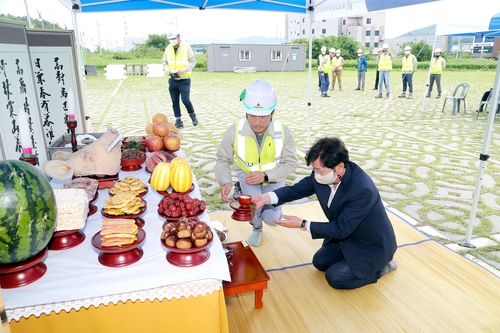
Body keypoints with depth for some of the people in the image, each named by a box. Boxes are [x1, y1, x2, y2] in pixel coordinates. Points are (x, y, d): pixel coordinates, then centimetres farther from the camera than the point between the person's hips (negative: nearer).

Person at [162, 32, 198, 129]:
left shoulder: (186, 47, -4)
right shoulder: (168, 48, 7)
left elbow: (193, 61, -4)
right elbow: (164, 61, 15)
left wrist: (184, 70, -18)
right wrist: (166, 69, -7)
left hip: (184, 79, -4)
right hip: (172, 80, 4)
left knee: (185, 100, -12)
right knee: (175, 102, 6)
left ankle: (192, 114, 16)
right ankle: (178, 121, 17)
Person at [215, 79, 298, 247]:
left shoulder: (283, 132, -25)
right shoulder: (235, 131, -25)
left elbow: (291, 163, -16)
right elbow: (223, 160, -12)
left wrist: (266, 175, -30)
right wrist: (225, 182, -30)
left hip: (273, 178, 1)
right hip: (247, 176, 0)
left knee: (272, 219, -11)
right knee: (253, 207, -26)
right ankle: (257, 228, 15)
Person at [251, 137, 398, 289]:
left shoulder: (362, 188, -37)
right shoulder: (321, 176, -16)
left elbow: (342, 229, -32)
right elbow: (297, 189, -5)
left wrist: (302, 224, -29)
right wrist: (267, 197, -22)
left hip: (373, 245, -7)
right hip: (346, 236, 7)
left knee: (334, 277, -10)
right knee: (320, 262, 11)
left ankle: (380, 267, 9)